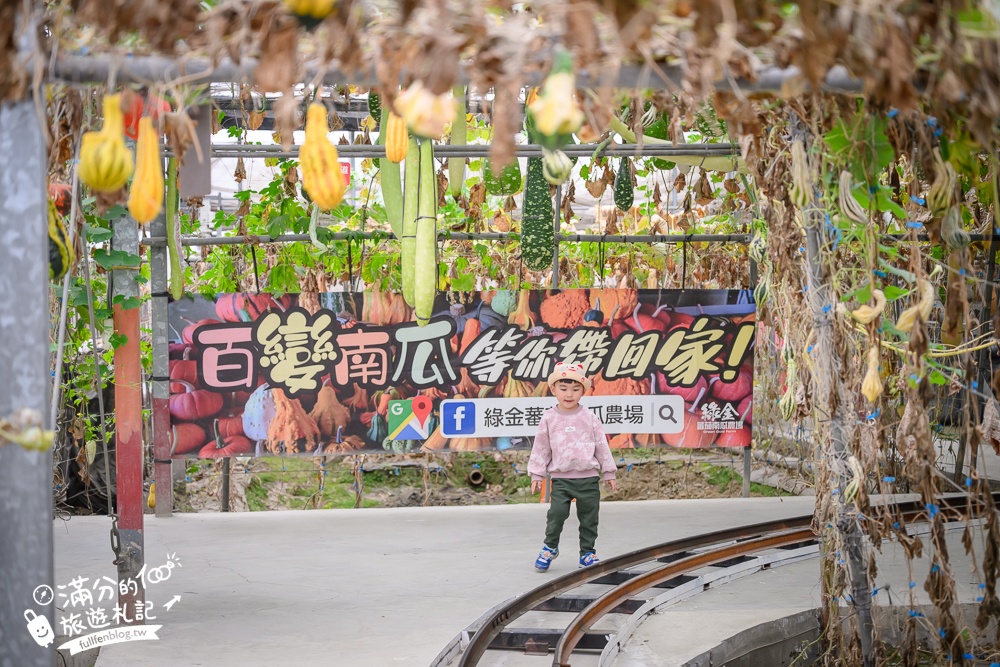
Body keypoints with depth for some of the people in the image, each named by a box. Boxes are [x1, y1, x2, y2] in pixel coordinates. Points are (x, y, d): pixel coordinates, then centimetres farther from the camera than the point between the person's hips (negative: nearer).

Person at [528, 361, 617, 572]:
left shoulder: (589, 418, 2)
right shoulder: (549, 419, 1)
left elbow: (602, 446, 7)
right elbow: (541, 448, 5)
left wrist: (609, 473, 7)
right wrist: (537, 474, 3)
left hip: (588, 477, 1)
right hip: (560, 478, -1)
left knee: (589, 517, 5)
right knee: (557, 513, -12)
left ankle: (587, 552, 18)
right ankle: (550, 547, 9)